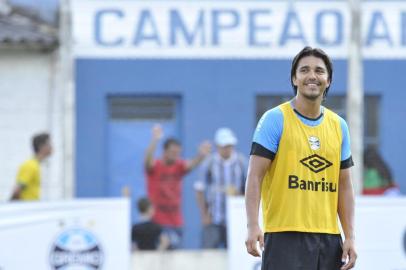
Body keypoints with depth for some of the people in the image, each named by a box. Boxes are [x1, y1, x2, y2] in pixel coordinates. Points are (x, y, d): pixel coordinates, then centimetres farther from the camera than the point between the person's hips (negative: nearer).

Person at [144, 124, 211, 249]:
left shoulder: (179, 166, 5)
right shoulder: (154, 166, -6)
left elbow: (192, 164, -13)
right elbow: (148, 159, -26)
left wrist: (201, 155, -36)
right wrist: (155, 140, -44)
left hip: (176, 221, 5)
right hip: (158, 221, -5)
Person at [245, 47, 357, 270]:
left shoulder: (339, 126, 13)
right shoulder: (276, 119, -3)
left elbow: (344, 187, 16)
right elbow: (254, 177, -8)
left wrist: (350, 237, 8)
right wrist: (253, 226, -19)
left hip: (329, 238, 6)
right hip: (285, 236, -6)